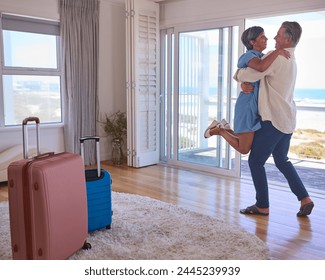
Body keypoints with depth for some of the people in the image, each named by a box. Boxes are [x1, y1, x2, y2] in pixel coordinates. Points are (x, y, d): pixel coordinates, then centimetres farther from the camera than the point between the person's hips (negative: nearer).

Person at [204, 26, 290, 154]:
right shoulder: (249, 56, -14)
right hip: (248, 107, -9)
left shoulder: (262, 57, 14)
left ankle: (226, 128, 29)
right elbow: (261, 67, -37)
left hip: (258, 108, 9)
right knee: (243, 149, -1)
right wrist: (278, 51, -27)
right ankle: (218, 130, 19)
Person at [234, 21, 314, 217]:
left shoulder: (276, 58, -16)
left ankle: (262, 206, 9)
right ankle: (305, 199, 16)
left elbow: (248, 76, -19)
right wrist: (247, 78, 6)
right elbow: (262, 73, 22)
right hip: (287, 120, 10)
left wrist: (238, 74, 3)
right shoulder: (291, 60, 16)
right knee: (282, 160, 19)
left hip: (274, 120, -9)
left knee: (256, 161, 1)